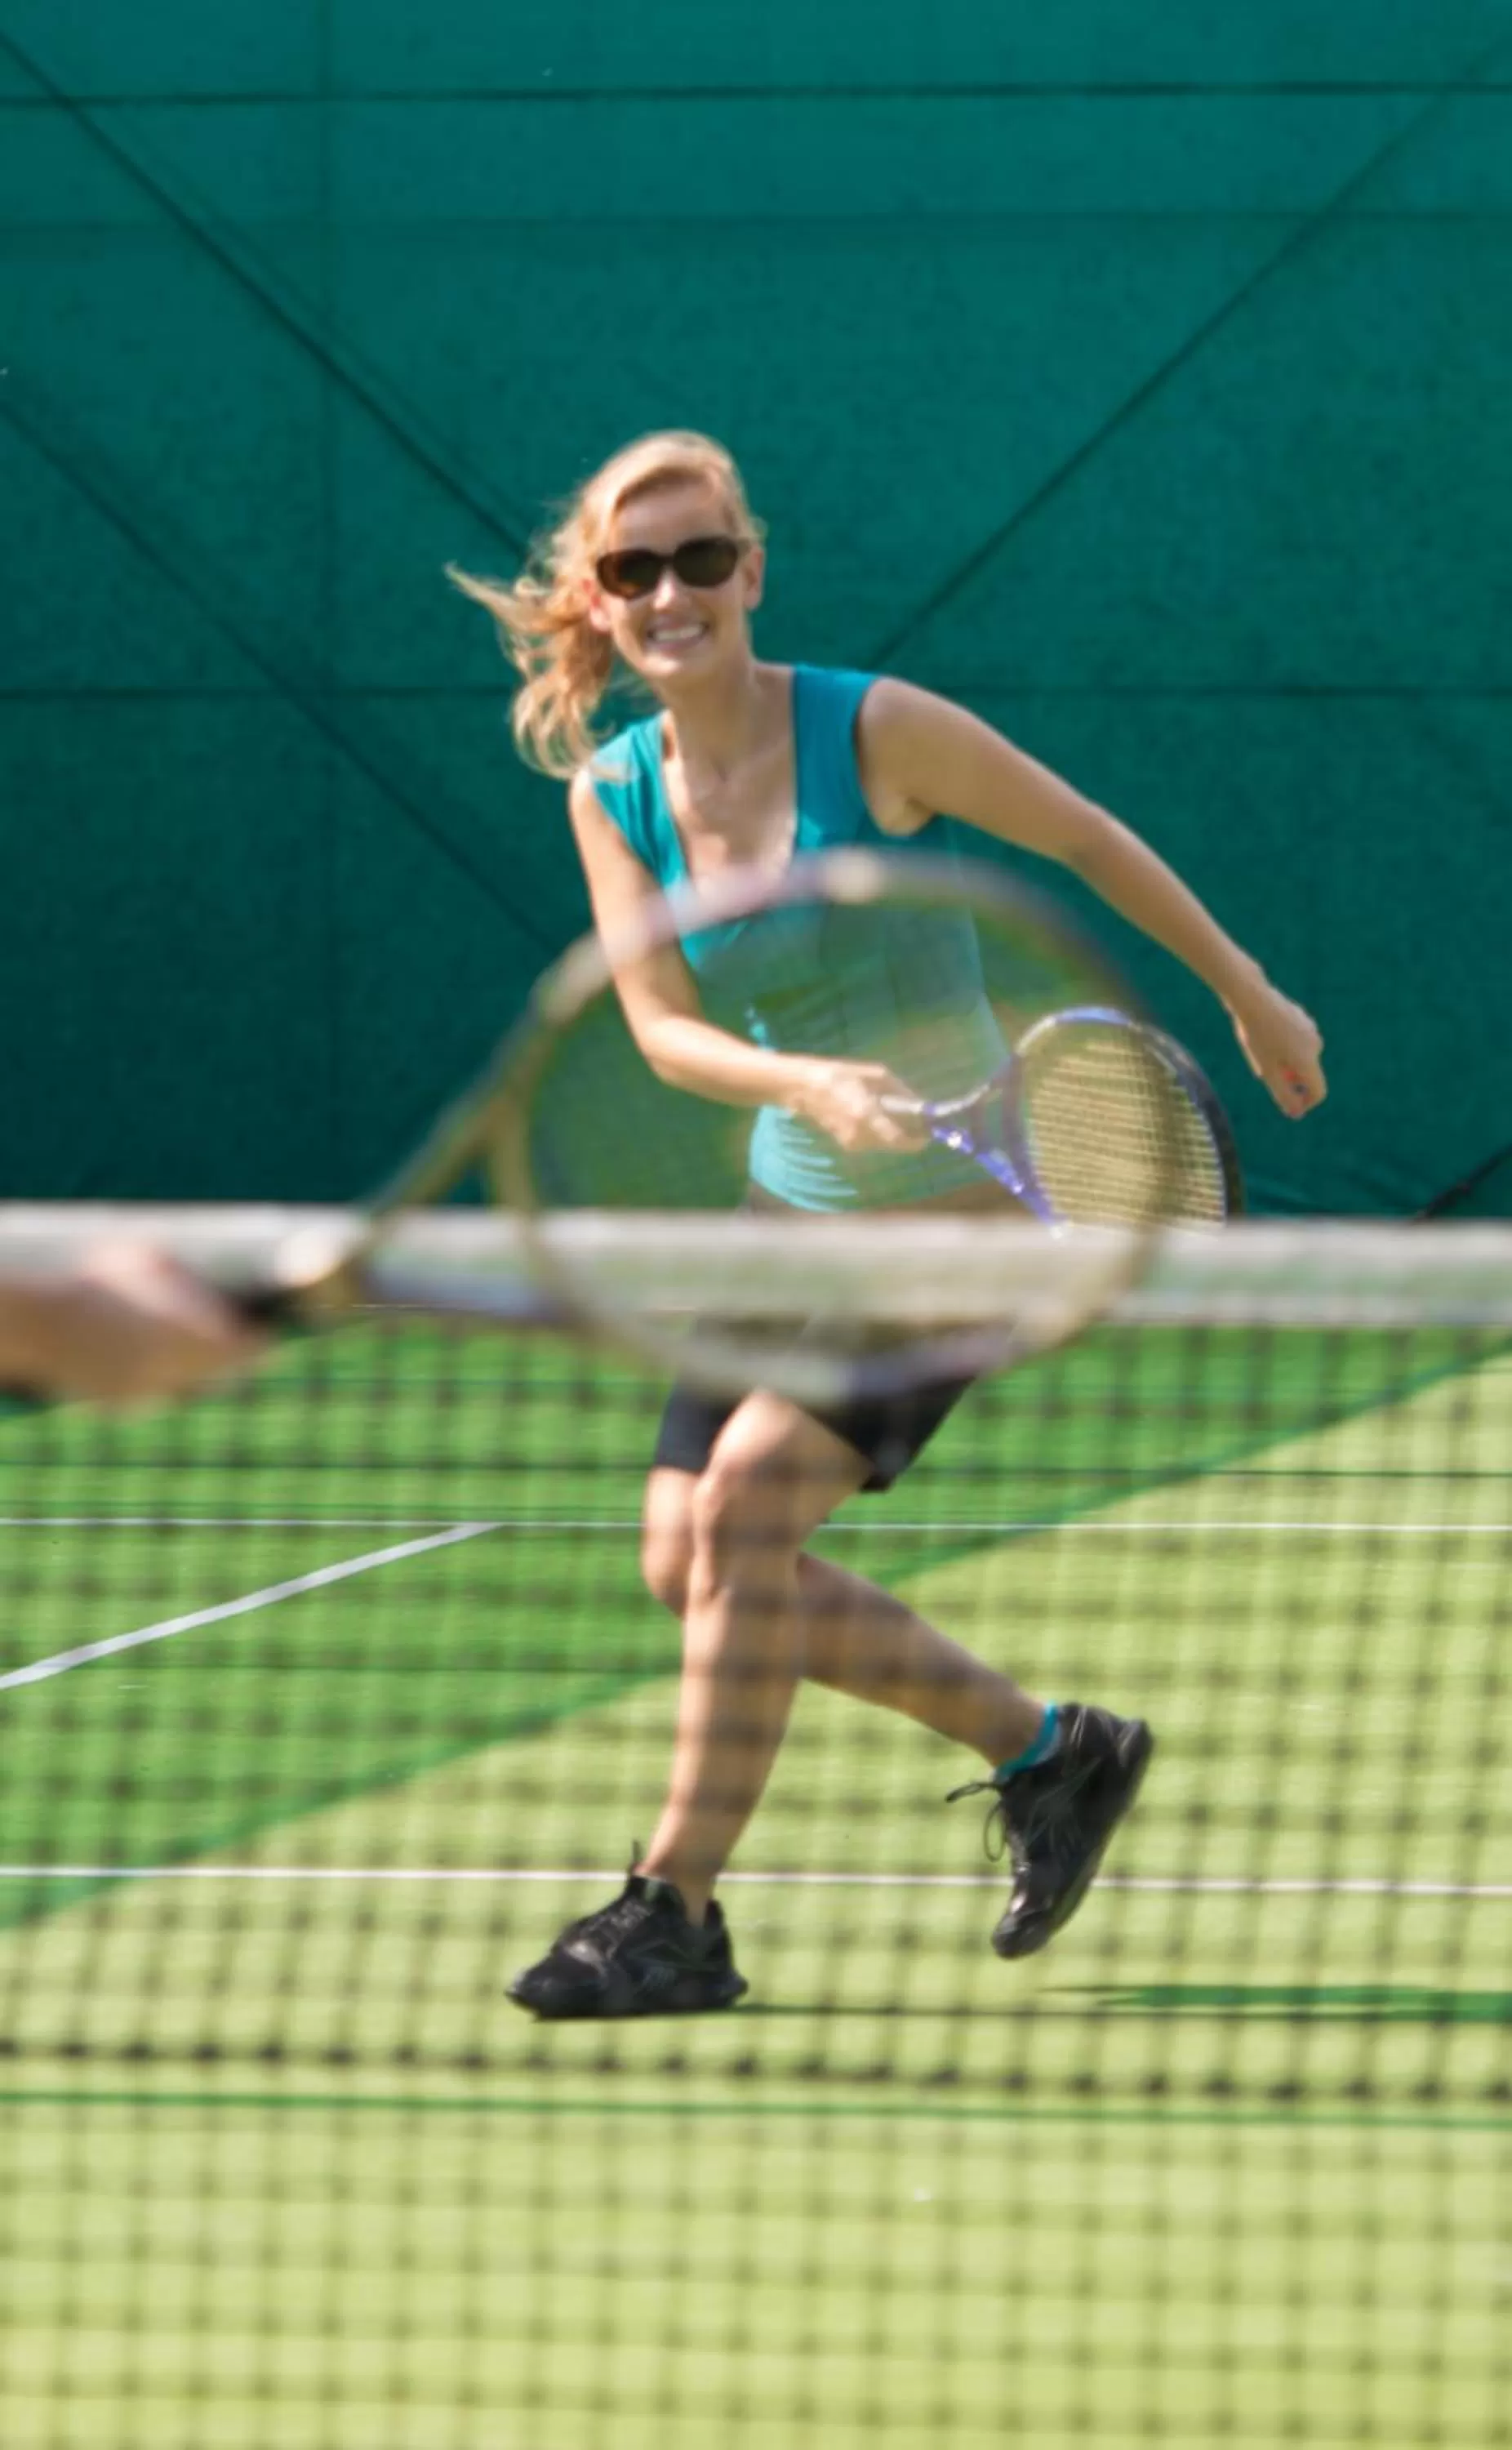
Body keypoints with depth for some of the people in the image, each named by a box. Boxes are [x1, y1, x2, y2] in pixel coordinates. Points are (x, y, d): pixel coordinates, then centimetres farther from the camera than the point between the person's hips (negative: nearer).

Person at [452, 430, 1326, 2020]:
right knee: (687, 1562, 2)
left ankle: (676, 1916, -14)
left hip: (956, 1197, -6)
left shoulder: (875, 731, -16)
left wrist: (1249, 998, 8)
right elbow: (661, 1027, -9)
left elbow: (1089, 842, -2)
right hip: (794, 1199, 6)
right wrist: (807, 1082, -30)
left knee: (748, 1498, -21)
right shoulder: (612, 793, -2)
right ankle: (1046, 1751, 21)